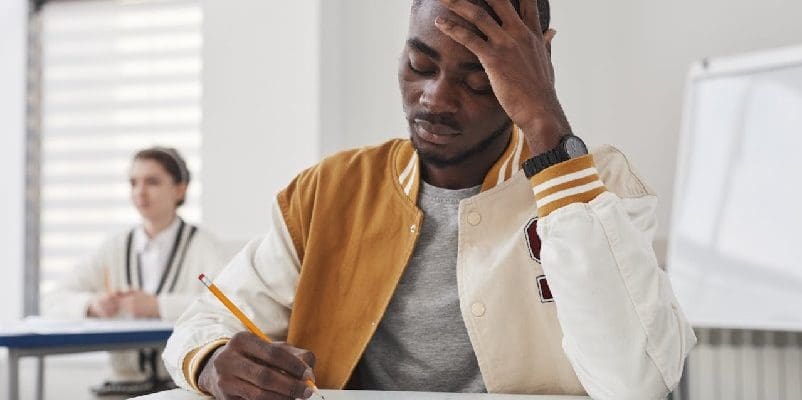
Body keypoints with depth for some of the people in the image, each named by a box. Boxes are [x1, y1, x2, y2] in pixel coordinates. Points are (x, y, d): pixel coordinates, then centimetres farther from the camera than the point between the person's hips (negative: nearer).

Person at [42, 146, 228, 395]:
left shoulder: (201, 244, -1)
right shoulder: (115, 248, 11)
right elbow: (53, 301, 9)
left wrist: (157, 305, -17)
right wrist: (93, 305, -11)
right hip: (126, 383, 4)